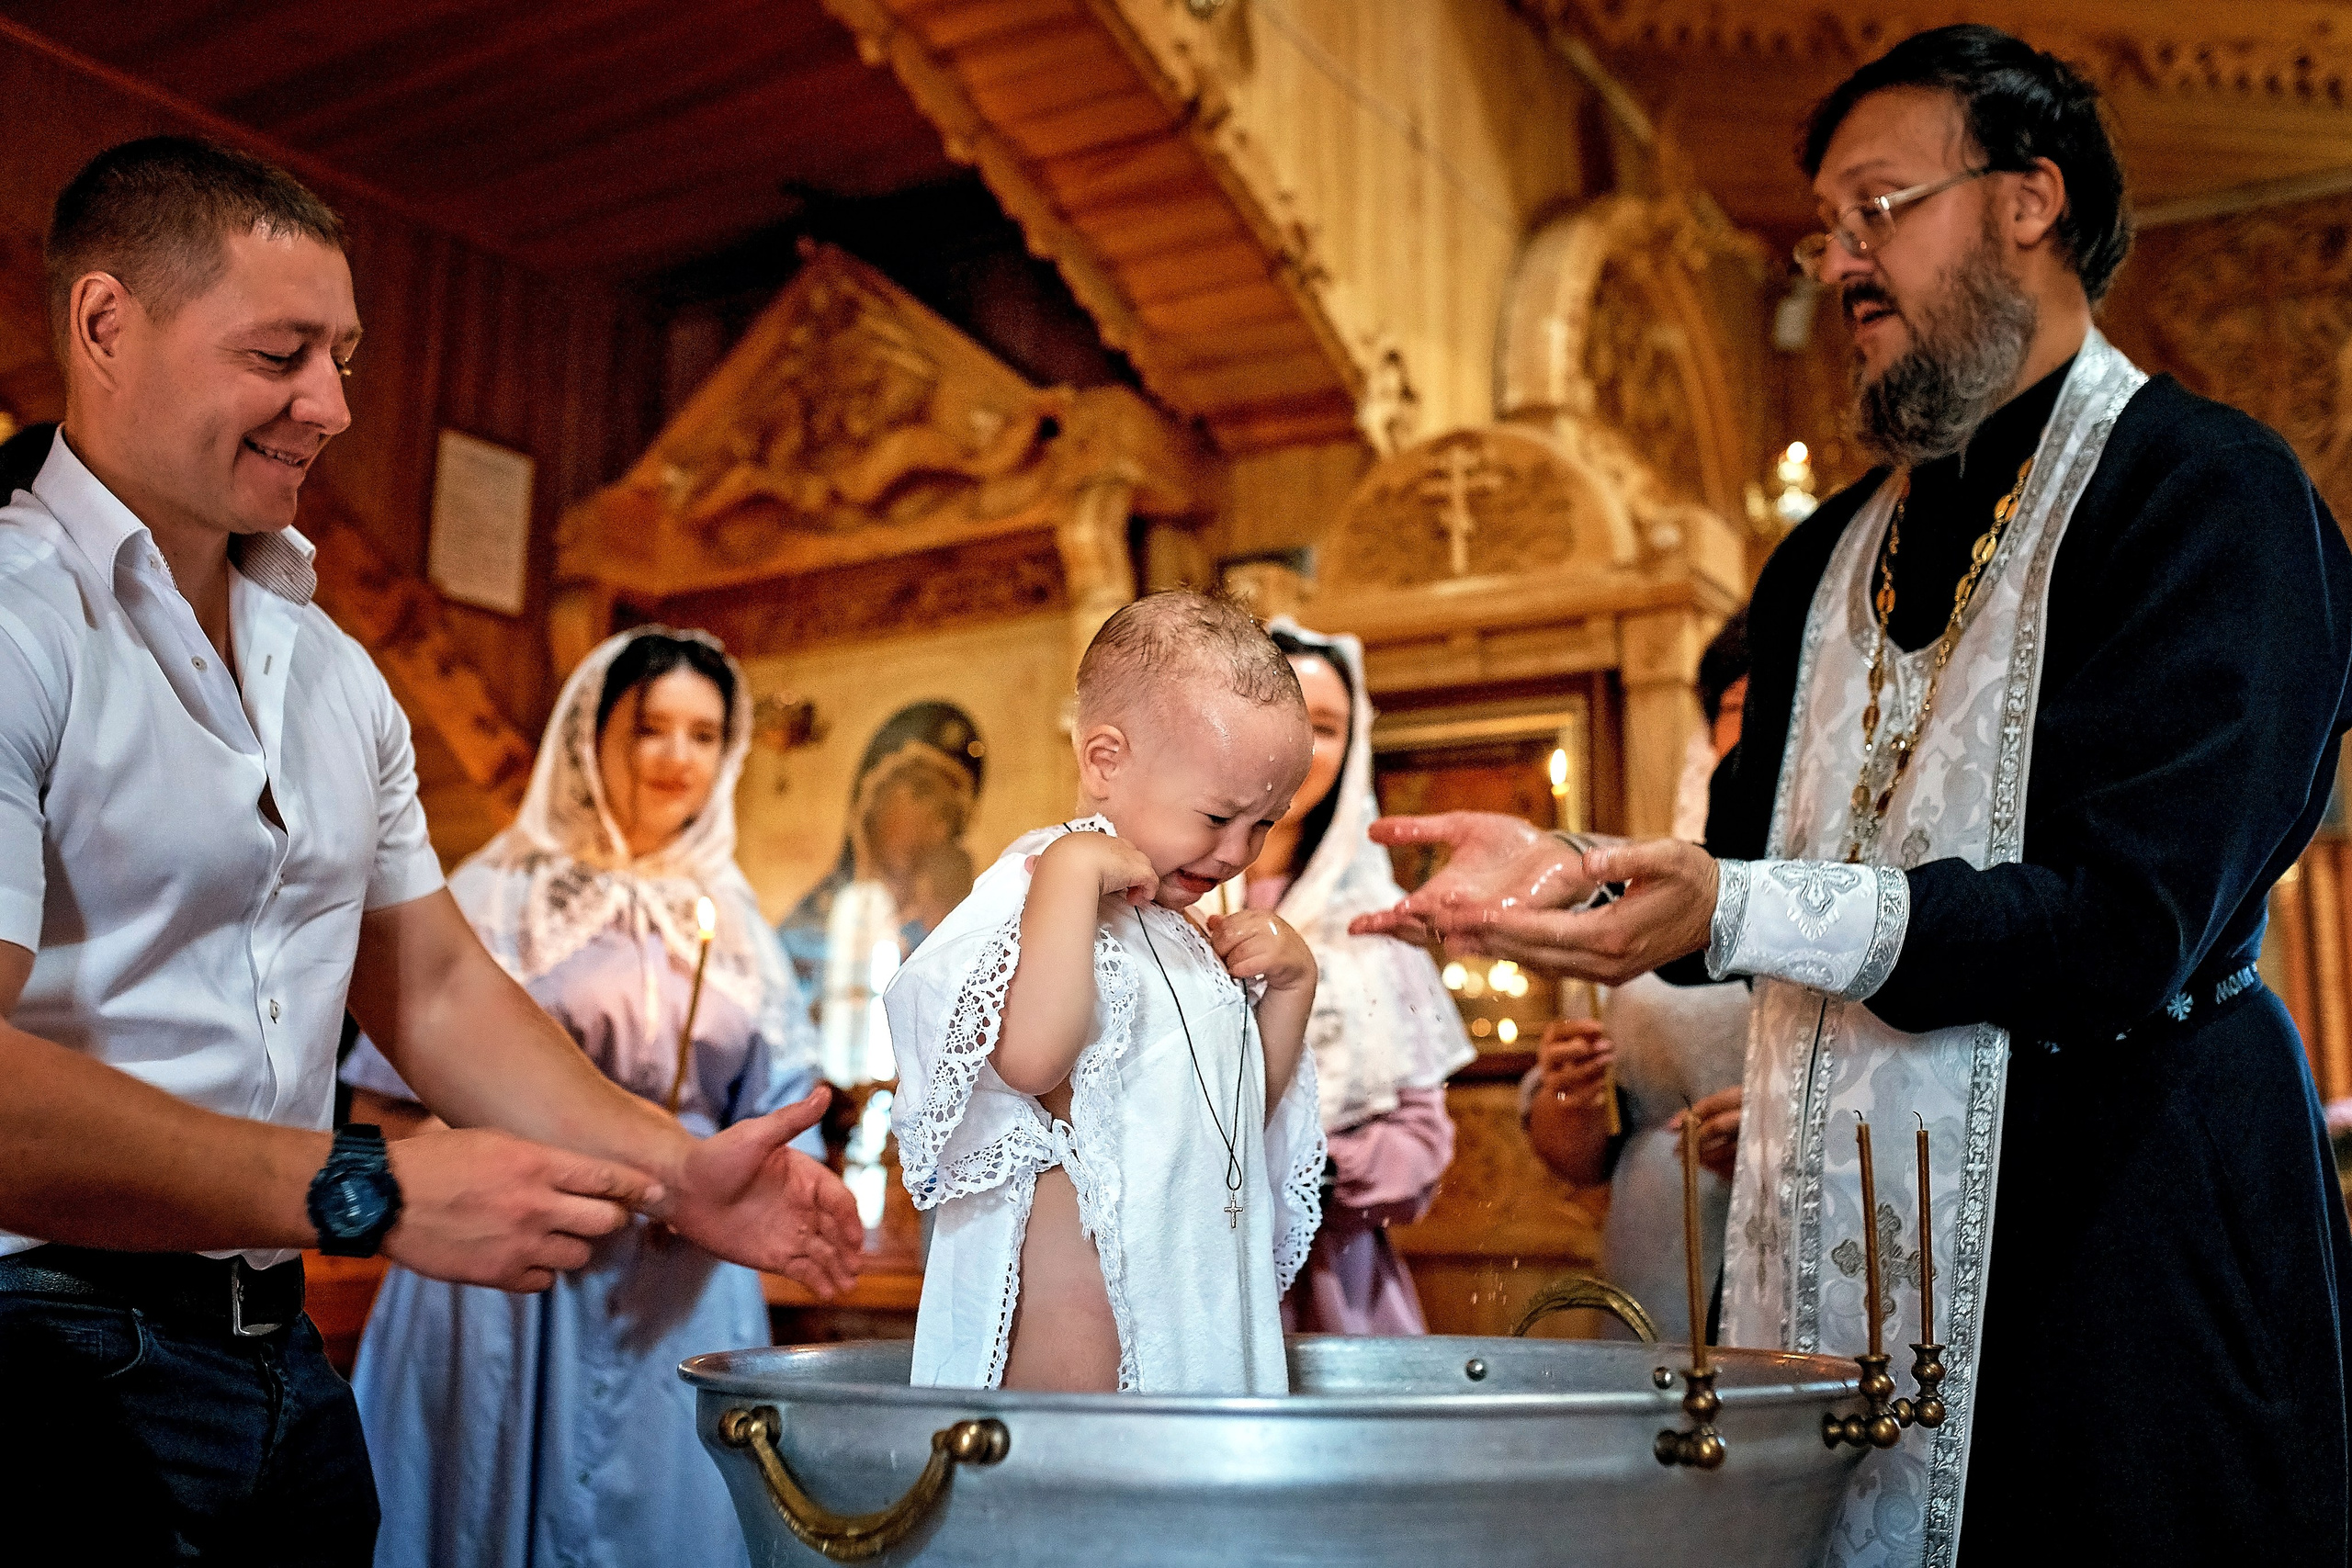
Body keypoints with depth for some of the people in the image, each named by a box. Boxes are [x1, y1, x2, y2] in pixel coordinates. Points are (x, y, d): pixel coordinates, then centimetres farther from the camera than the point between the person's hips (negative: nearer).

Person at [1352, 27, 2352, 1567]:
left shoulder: (2208, 490, -7)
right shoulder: (1829, 555, 15)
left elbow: (2135, 919, -18)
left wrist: (1729, 910, -26)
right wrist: (1569, 871, -5)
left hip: (2115, 1230, -6)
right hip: (1840, 1240, 6)